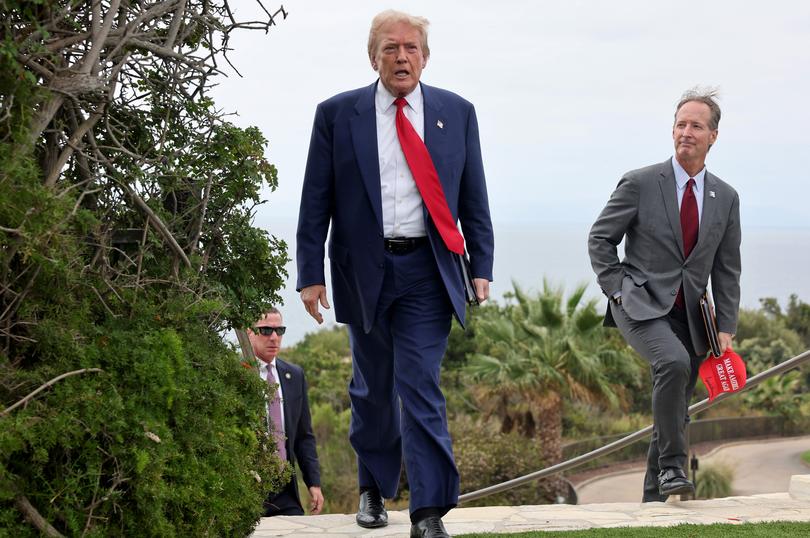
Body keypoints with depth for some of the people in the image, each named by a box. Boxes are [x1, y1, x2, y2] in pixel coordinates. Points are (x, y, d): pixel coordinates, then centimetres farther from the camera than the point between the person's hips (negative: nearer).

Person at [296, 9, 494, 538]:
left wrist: (482, 266, 2)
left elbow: (473, 197, 8)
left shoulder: (456, 112, 6)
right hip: (364, 269, 1)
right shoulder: (337, 114, 2)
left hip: (427, 269, -1)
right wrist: (311, 274, -3)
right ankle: (373, 489, 33)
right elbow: (316, 202, 2)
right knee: (372, 389, 14)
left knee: (421, 386, -8)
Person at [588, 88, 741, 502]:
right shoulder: (640, 184, -4)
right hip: (641, 306, -5)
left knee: (675, 408, 5)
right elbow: (600, 239, 2)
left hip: (689, 313, 5)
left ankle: (655, 496, 18)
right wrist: (618, 290, -8)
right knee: (673, 362, -32)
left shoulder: (726, 198, 8)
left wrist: (726, 328, 4)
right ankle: (671, 465, -22)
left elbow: (727, 270, 11)